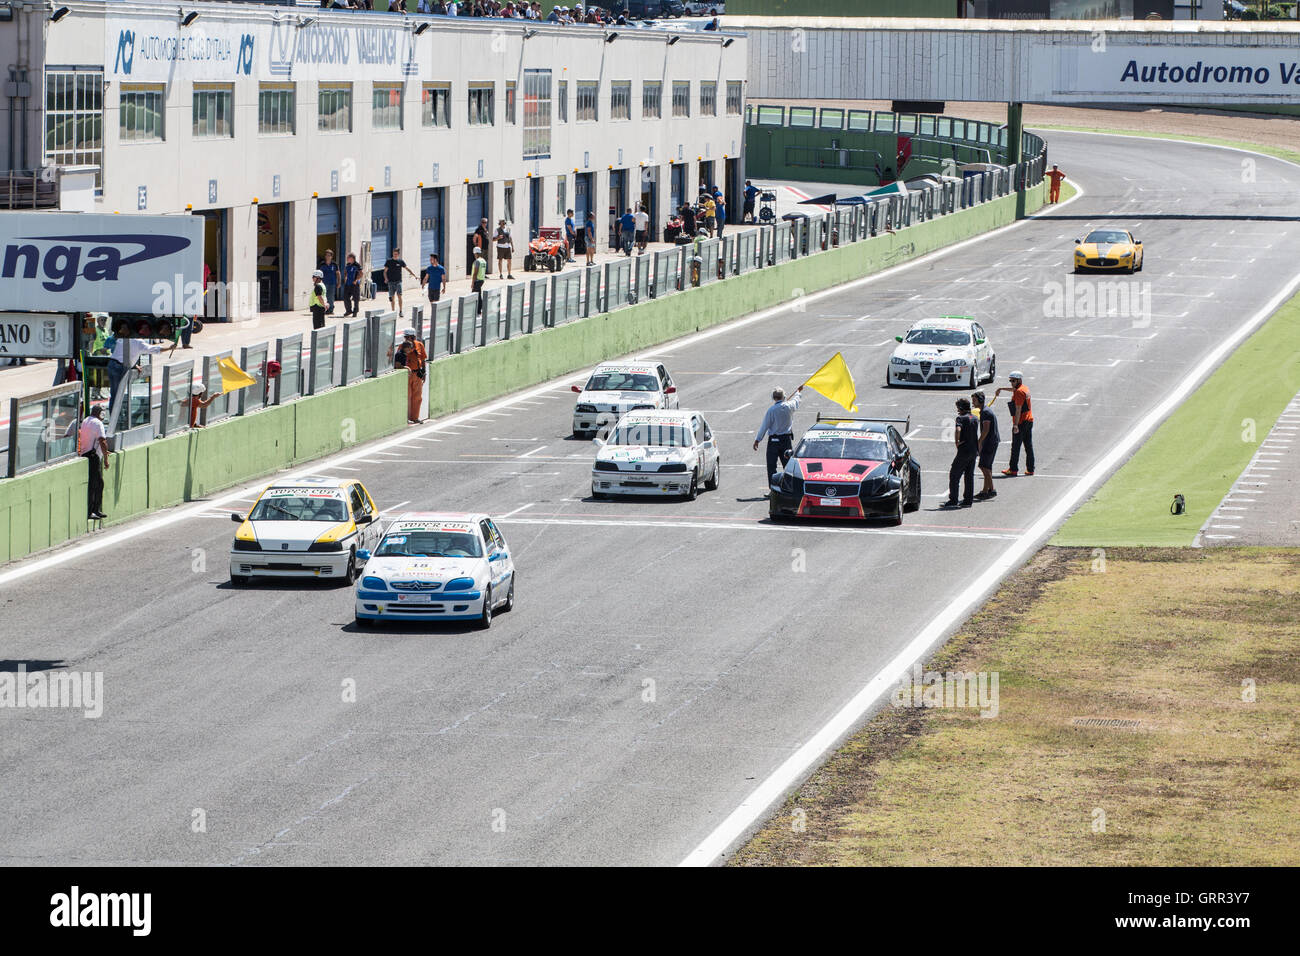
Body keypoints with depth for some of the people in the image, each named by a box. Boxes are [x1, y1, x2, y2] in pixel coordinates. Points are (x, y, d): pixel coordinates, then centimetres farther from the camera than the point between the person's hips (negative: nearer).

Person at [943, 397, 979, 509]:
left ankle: (953, 500, -1)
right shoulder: (974, 418, 12)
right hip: (974, 450, 7)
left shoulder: (961, 418, -12)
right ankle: (968, 500, 13)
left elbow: (958, 430, -29)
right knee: (969, 476, 13)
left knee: (954, 475, 1)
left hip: (964, 450, -7)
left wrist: (957, 442, -18)